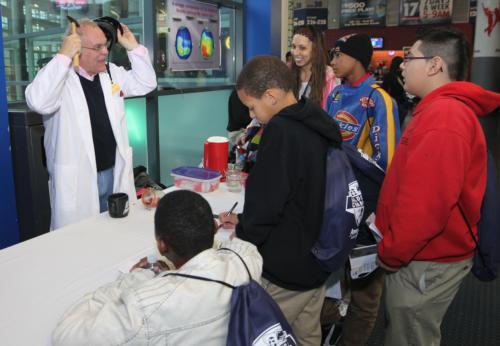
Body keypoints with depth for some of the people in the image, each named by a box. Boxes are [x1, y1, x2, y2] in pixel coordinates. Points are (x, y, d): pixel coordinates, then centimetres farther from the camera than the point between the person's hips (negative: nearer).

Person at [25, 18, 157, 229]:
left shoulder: (111, 72, 9)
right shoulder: (58, 76, -10)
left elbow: (146, 83, 14)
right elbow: (39, 103, -29)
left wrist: (133, 47, 3)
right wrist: (63, 56, -27)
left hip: (114, 173, 6)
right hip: (77, 180, -5)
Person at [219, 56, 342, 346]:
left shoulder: (281, 129, -23)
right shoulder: (320, 125, 4)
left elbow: (266, 201, -23)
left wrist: (243, 231, -2)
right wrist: (245, 221, 9)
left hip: (285, 268, -8)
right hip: (318, 259, 9)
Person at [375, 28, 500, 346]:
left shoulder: (443, 117, -24)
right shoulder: (444, 109, 11)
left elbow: (426, 204, -30)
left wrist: (390, 253, -18)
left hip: (425, 263, -9)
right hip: (422, 255, 10)